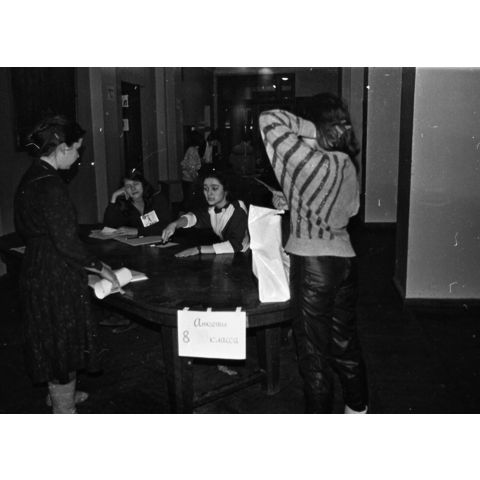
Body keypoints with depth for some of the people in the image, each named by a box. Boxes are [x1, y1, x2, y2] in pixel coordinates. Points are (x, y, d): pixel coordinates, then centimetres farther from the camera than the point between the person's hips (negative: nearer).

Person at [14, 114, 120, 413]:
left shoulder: (31, 178, 7)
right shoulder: (50, 185, -24)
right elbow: (66, 241, -26)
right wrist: (100, 267, -14)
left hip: (36, 271, 10)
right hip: (56, 277, -10)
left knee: (52, 340, 24)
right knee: (63, 341, 6)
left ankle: (59, 394, 44)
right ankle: (65, 411, 22)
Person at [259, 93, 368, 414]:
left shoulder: (315, 160, -19)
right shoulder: (349, 165, 5)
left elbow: (269, 121, -18)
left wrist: (312, 130, -11)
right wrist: (293, 201, 16)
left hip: (312, 263, -8)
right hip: (345, 258, 8)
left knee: (314, 349, 7)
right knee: (345, 340, 22)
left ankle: (320, 412, 22)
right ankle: (358, 407, 39)